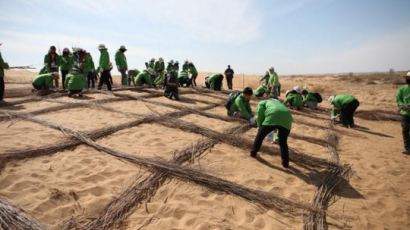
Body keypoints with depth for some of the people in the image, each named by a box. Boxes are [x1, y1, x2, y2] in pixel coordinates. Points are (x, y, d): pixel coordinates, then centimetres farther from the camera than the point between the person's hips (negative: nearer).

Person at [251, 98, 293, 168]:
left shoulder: (262, 103, 29)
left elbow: (260, 114, 5)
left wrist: (260, 126, 16)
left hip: (273, 117, -5)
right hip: (286, 119, 5)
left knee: (260, 135, 16)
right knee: (283, 142, 19)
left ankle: (253, 152, 27)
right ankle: (285, 162, 21)